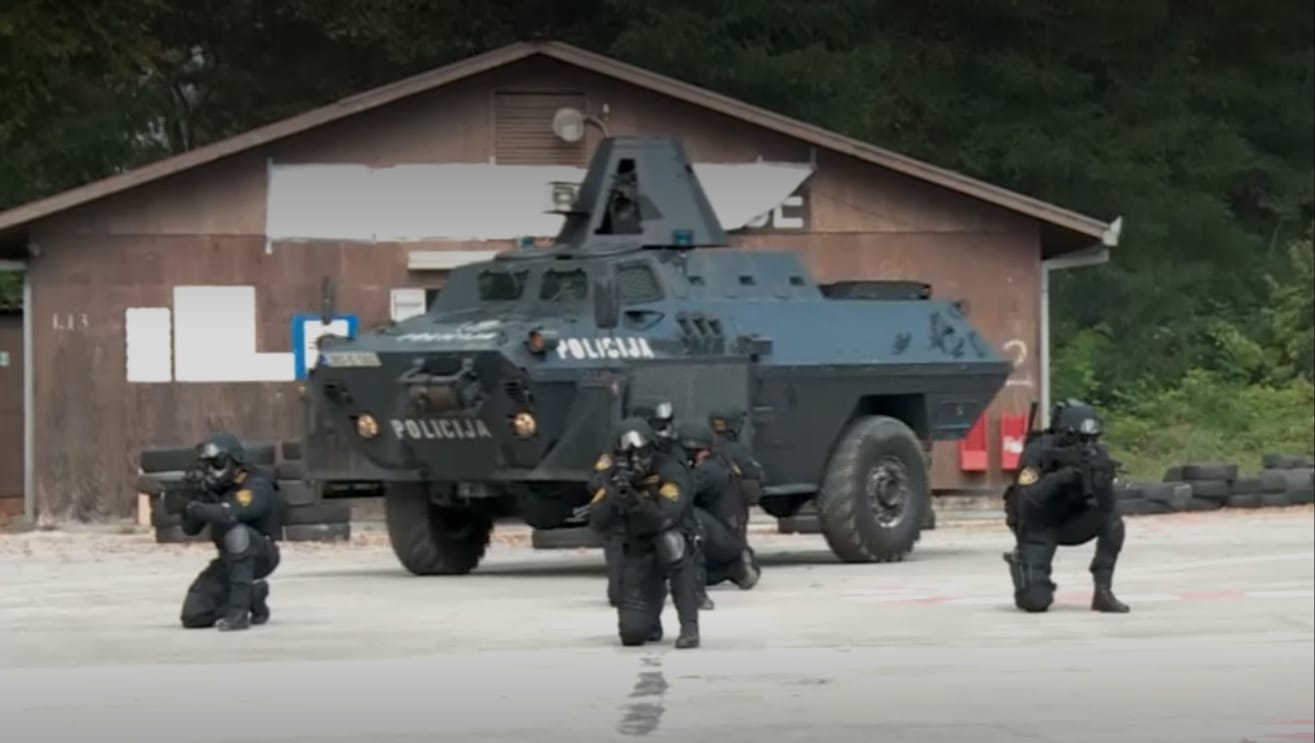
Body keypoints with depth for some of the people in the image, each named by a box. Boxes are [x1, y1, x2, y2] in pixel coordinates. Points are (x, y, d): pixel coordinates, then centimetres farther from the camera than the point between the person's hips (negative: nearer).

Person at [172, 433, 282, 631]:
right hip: (230, 560, 7)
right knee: (194, 616, -8)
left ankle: (239, 611, -39)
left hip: (261, 556, -7)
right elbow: (191, 529, 3)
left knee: (236, 531, -39)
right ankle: (252, 596, 14)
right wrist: (188, 502, -15)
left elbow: (230, 513, -40)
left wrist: (194, 507, -28)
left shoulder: (257, 488, -20)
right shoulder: (214, 489, 3)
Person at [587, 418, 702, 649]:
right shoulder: (614, 477, -7)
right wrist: (613, 495, -30)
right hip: (638, 552, 3)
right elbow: (597, 524, -14)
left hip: (671, 545, -3)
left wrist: (634, 500, -46)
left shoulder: (670, 473, -20)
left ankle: (689, 627, -32)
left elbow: (666, 518, -33)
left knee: (670, 540, -41)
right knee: (632, 632, -11)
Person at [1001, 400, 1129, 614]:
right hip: (1038, 526, -4)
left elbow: (1105, 505, -19)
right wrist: (1060, 477, -44)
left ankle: (1103, 592, -11)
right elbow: (1026, 502, -35)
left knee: (1112, 521, -25)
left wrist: (1101, 477, -38)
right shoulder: (1037, 453, -25)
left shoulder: (1095, 454, -13)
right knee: (1036, 602, -18)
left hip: (1071, 522, 4)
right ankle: (1020, 562, 16)